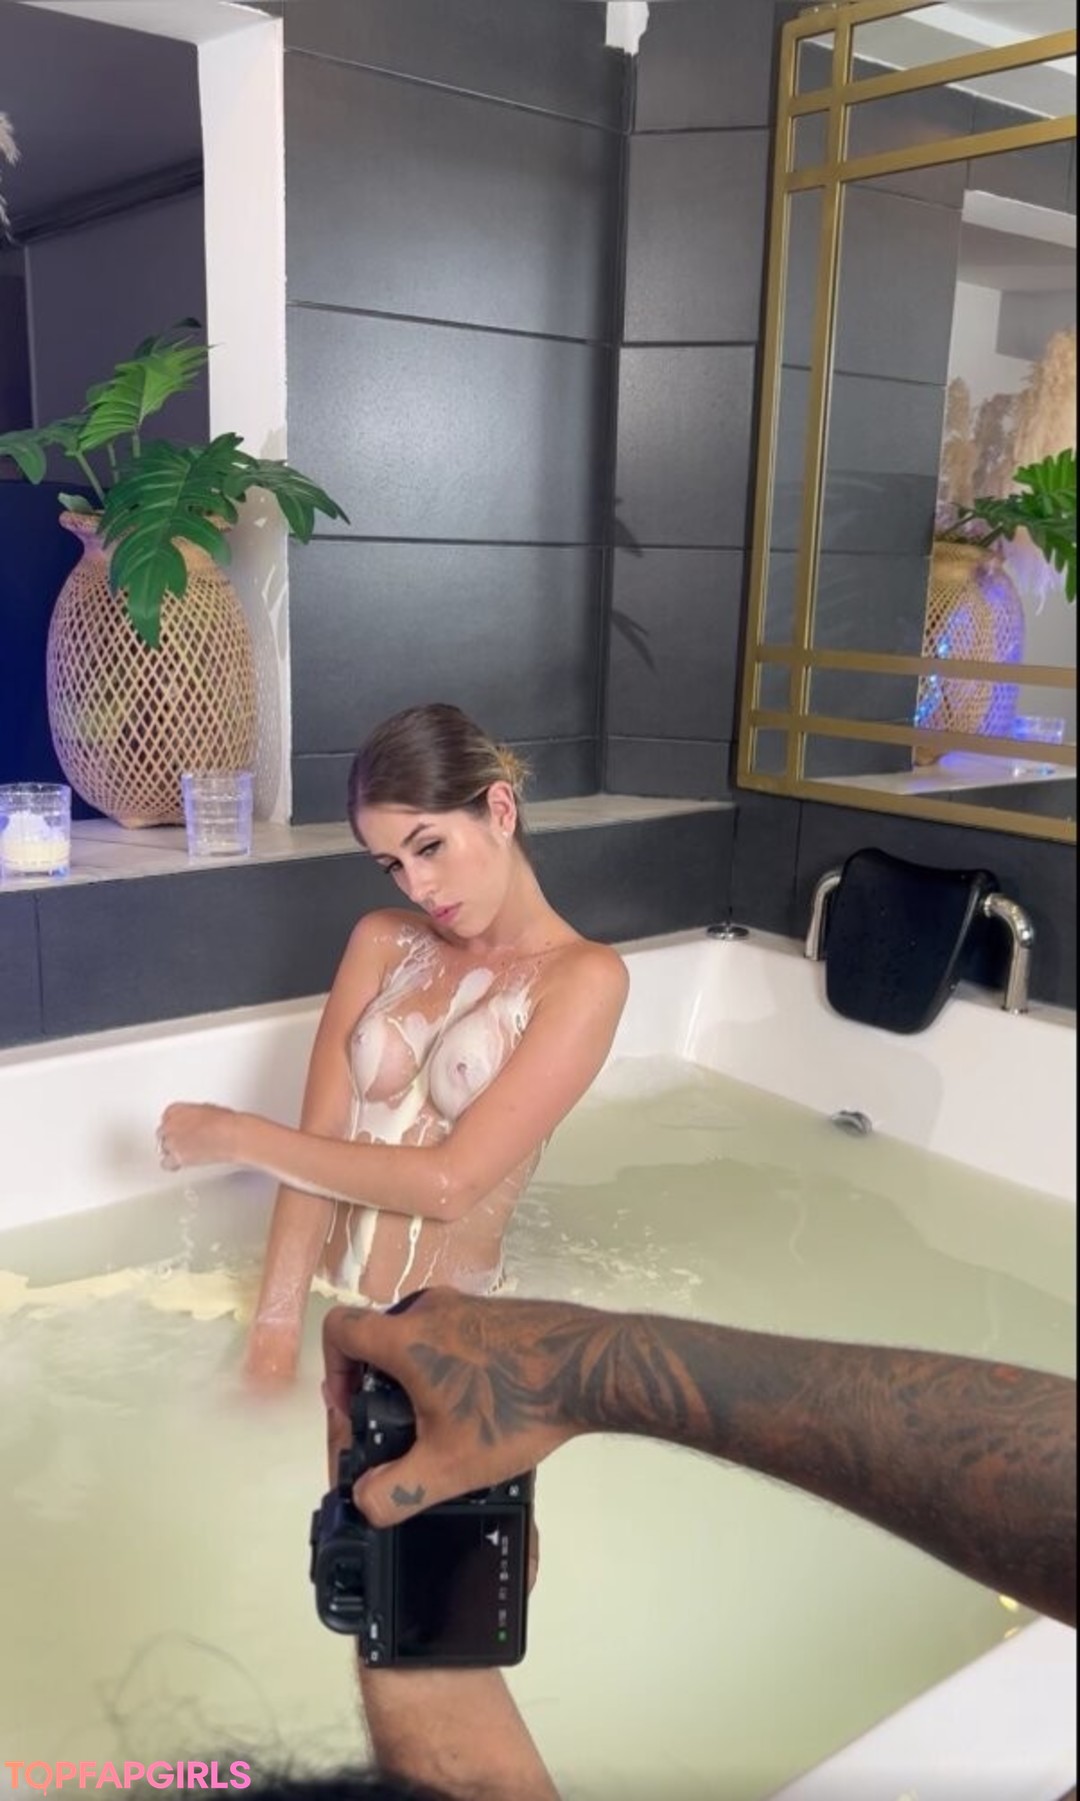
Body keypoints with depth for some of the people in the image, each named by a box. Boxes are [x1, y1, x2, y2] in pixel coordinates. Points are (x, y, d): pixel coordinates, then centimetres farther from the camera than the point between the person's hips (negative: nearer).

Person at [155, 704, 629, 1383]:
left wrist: (238, 1137, -10)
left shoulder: (586, 978, -9)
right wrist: (278, 1328, -15)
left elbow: (449, 1183, -16)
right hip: (317, 1292, 3)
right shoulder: (383, 942, 5)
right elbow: (319, 1142, -4)